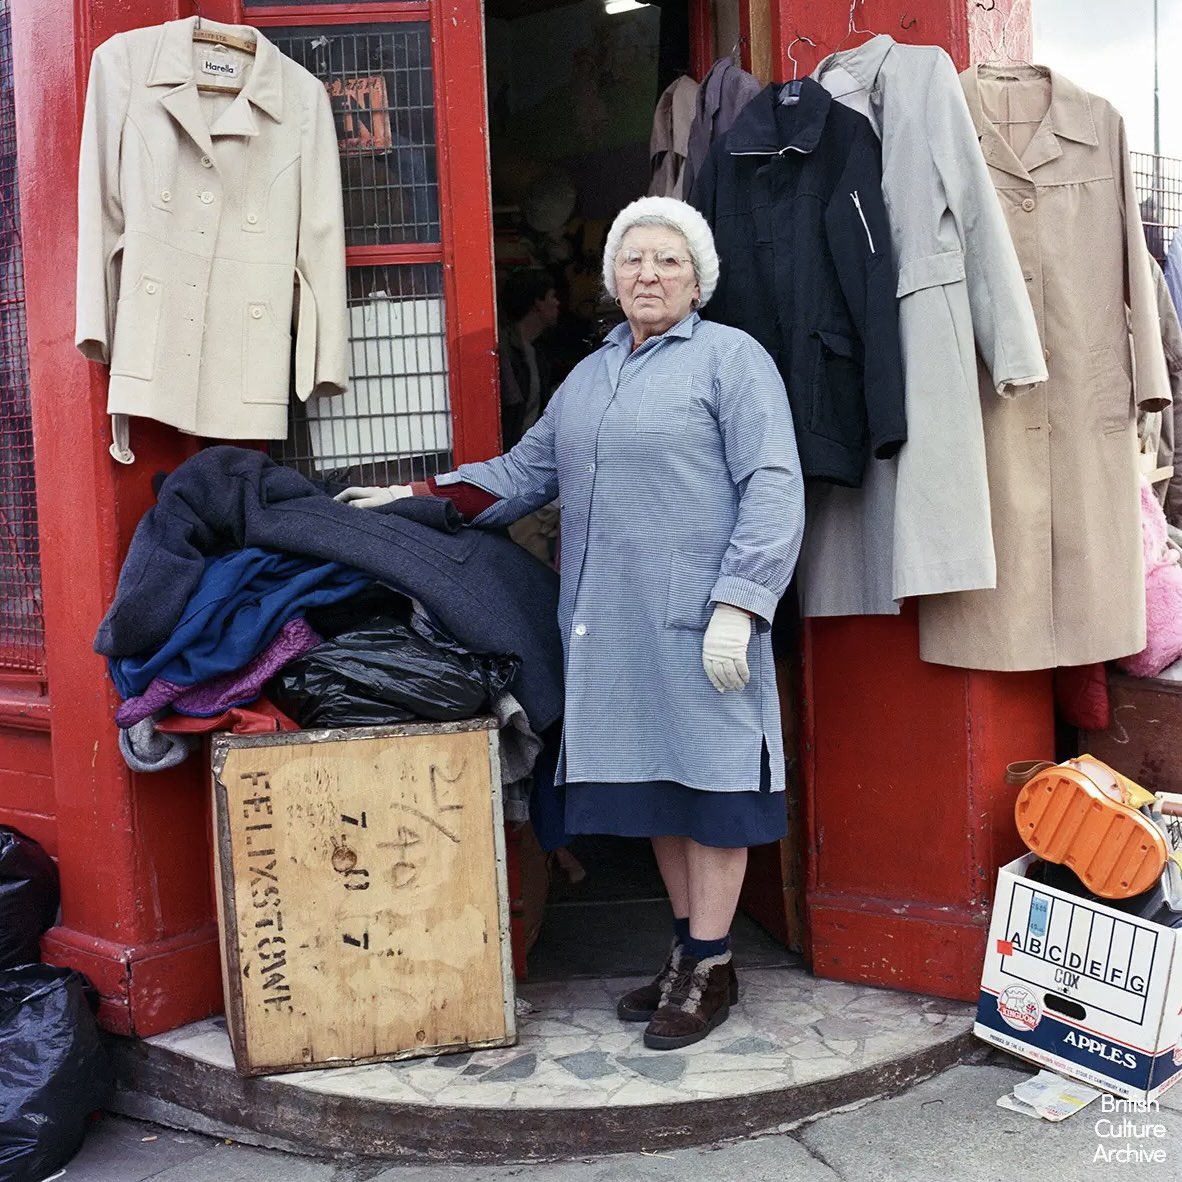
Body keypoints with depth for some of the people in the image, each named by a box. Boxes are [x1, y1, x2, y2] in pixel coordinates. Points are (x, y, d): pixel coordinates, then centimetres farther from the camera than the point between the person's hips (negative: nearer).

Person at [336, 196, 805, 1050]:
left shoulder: (731, 358, -1)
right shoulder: (589, 376, 20)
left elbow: (773, 489, -9)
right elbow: (526, 472, 21)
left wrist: (737, 605, -16)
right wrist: (418, 499, 11)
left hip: (697, 623, -6)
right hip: (611, 627, 6)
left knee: (708, 783, 1)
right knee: (652, 784, 11)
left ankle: (711, 967, 12)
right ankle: (688, 949, 24)